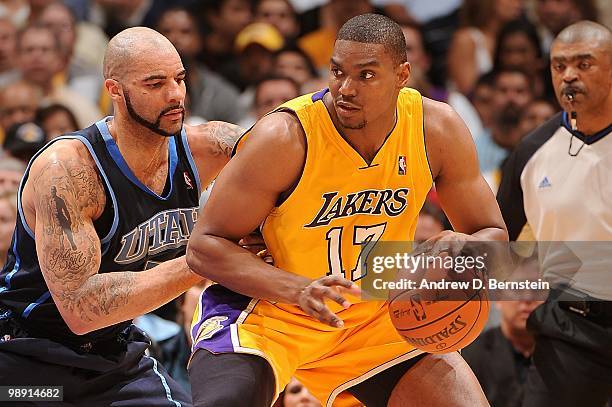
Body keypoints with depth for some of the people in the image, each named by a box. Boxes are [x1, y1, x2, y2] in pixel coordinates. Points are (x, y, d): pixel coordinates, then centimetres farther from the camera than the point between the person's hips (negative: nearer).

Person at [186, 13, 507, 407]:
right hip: (266, 308, -5)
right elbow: (203, 246, -19)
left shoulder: (438, 130, -11)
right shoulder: (285, 136, -25)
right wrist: (299, 290, -34)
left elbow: (493, 235, 1)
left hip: (373, 315, 5)